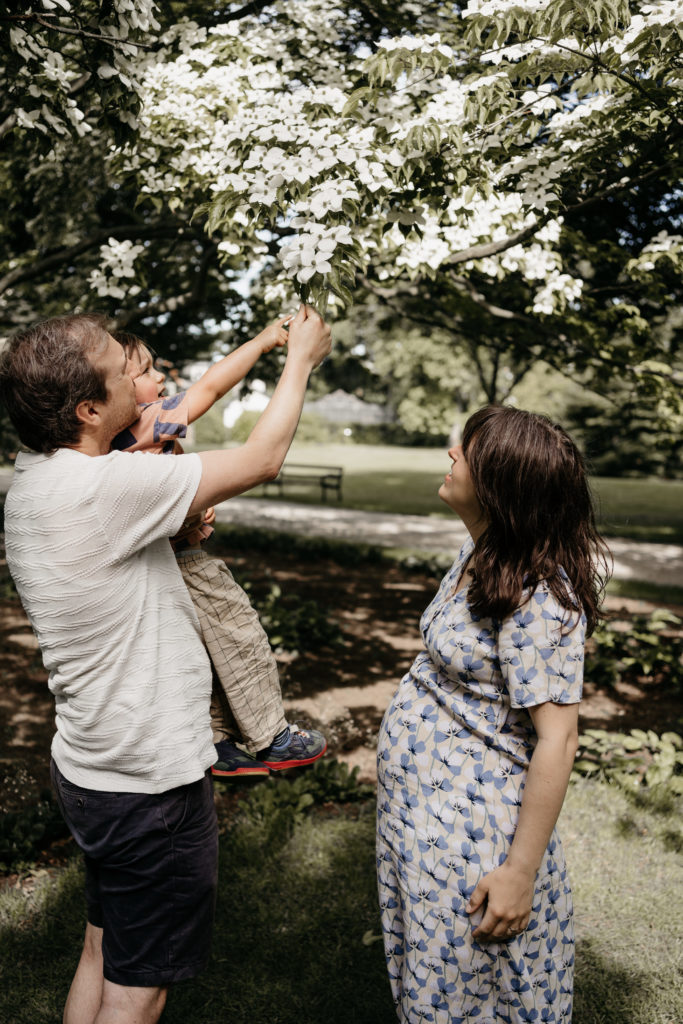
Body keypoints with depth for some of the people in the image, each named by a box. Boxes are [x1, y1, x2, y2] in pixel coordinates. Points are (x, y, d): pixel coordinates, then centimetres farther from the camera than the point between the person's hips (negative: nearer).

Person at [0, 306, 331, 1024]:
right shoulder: (99, 488, -28)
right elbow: (261, 459, -19)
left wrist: (175, 525, 6)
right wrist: (301, 358, -4)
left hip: (90, 768, 9)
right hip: (149, 784, -9)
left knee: (102, 952, 26)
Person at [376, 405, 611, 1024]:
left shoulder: (537, 596, -27)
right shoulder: (480, 554, 2)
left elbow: (557, 741, -26)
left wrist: (520, 873, -22)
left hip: (469, 830, -9)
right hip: (419, 806, 9)